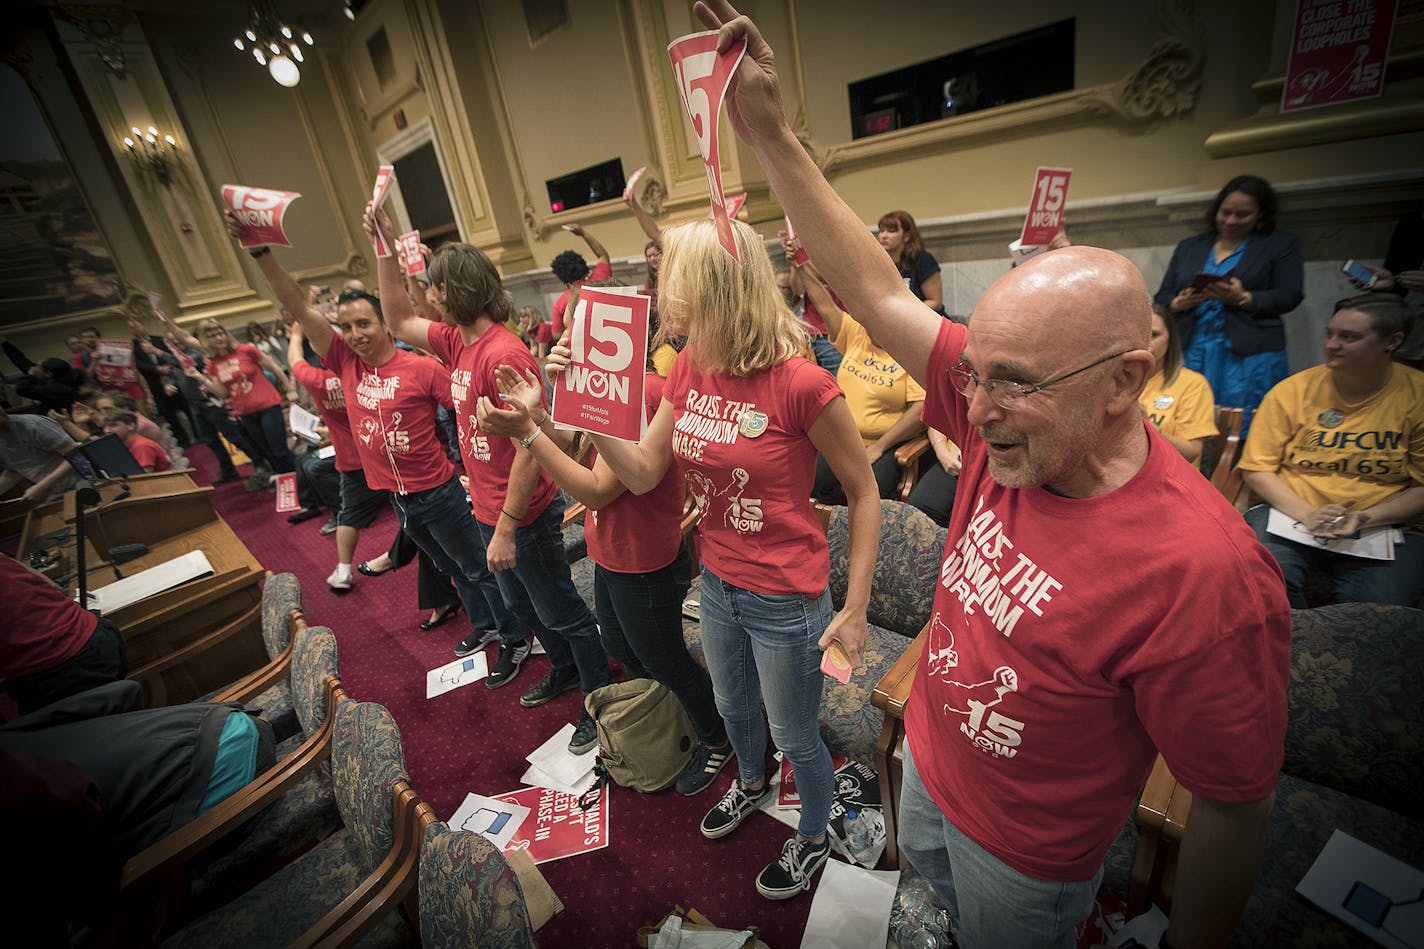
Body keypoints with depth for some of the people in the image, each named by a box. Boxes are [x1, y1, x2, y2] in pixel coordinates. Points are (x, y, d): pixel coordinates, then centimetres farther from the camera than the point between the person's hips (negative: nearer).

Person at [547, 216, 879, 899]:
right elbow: (642, 474, -3)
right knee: (733, 708, 31)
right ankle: (751, 784, 64)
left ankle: (813, 836, 52)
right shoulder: (689, 369, -4)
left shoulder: (800, 384, -25)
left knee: (795, 738, 19)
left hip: (785, 599, -6)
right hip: (717, 584, 7)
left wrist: (855, 609, -12)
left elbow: (863, 493, -14)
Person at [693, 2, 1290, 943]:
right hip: (926, 764, 6)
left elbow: (1237, 808, -22)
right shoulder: (1007, 418, -19)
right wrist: (768, 131, -15)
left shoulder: (1203, 572, -36)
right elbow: (880, 294, -16)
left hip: (1025, 857, -5)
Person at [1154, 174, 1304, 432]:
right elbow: (1162, 297, 15)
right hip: (1191, 352, 2)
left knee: (1242, 436, -6)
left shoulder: (1282, 244, 13)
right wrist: (1178, 304, -7)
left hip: (1249, 355, -2)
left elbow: (1289, 297, 2)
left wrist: (1242, 299, -15)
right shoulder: (1189, 247, 20)